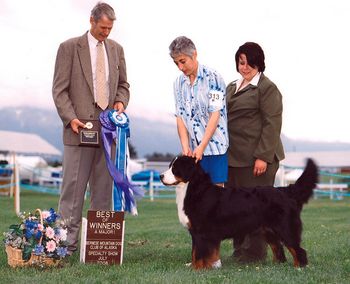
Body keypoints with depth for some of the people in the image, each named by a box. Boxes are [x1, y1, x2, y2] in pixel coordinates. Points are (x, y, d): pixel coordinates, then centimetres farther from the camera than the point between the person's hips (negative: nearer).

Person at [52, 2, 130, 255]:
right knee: (74, 187, -3)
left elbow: (123, 84, 20)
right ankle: (68, 241, 2)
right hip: (80, 127, -4)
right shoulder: (69, 48, -1)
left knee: (104, 187, 6)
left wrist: (121, 101, -1)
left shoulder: (116, 49, 13)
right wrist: (71, 118, -15)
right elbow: (60, 89, -4)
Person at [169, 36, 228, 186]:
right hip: (194, 150, 5)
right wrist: (186, 147, -6)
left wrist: (201, 147, -16)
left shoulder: (212, 78, -8)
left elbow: (215, 115, -12)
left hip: (216, 146, -5)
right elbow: (180, 117, 6)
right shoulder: (179, 83, 9)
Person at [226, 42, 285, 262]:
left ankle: (255, 253, 6)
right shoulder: (232, 87, 19)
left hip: (257, 157, -7)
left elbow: (272, 124, -11)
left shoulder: (267, 88, -5)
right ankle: (239, 250, 17)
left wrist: (263, 156, -17)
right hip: (234, 157, 7)